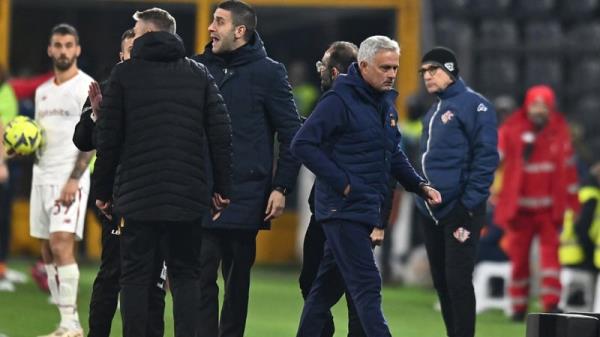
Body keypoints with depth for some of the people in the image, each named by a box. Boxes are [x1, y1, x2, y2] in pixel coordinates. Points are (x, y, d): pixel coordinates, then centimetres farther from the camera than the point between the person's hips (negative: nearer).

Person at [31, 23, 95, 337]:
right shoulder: (42, 91, 17)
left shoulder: (86, 87, -7)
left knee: (62, 245, -18)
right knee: (47, 250, 5)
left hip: (69, 177, -8)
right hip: (41, 175, 8)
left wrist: (74, 180, -20)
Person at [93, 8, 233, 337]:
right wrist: (222, 188, 5)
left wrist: (103, 191, 5)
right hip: (189, 197, 2)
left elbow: (107, 139, -2)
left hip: (137, 195, -2)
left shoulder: (124, 73, 0)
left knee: (135, 277, 3)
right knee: (185, 276, 9)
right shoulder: (199, 74, 7)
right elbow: (221, 134, 1)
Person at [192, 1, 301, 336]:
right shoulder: (199, 68, 8)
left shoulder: (267, 72, -1)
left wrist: (281, 187, -7)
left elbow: (292, 134, -1)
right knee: (201, 277, -7)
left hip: (246, 196, -2)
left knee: (238, 279, 8)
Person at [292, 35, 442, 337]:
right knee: (367, 286, -12)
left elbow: (394, 154, 25)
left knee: (328, 286, 14)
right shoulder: (340, 101, -13)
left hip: (369, 210, 8)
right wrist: (342, 184, -18)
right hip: (344, 209, -8)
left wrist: (420, 186, 11)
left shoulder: (386, 102, 14)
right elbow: (302, 144, -17)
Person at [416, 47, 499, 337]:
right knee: (441, 281, 10)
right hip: (432, 211, 9)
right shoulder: (433, 112, 18)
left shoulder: (473, 104, -8)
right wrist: (422, 195, 14)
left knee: (458, 280, -10)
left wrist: (470, 203, -18)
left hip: (460, 211, -9)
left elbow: (486, 157, -14)